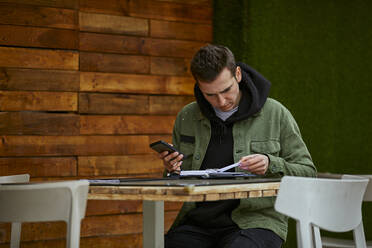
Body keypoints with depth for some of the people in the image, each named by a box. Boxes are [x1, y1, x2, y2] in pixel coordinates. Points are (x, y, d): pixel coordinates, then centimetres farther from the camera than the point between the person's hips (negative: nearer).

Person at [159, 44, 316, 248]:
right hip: (198, 223, 3)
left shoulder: (275, 114, 2)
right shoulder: (186, 118, 12)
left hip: (256, 221, -3)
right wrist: (173, 170, -2)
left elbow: (307, 172, 5)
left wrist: (271, 165, -14)